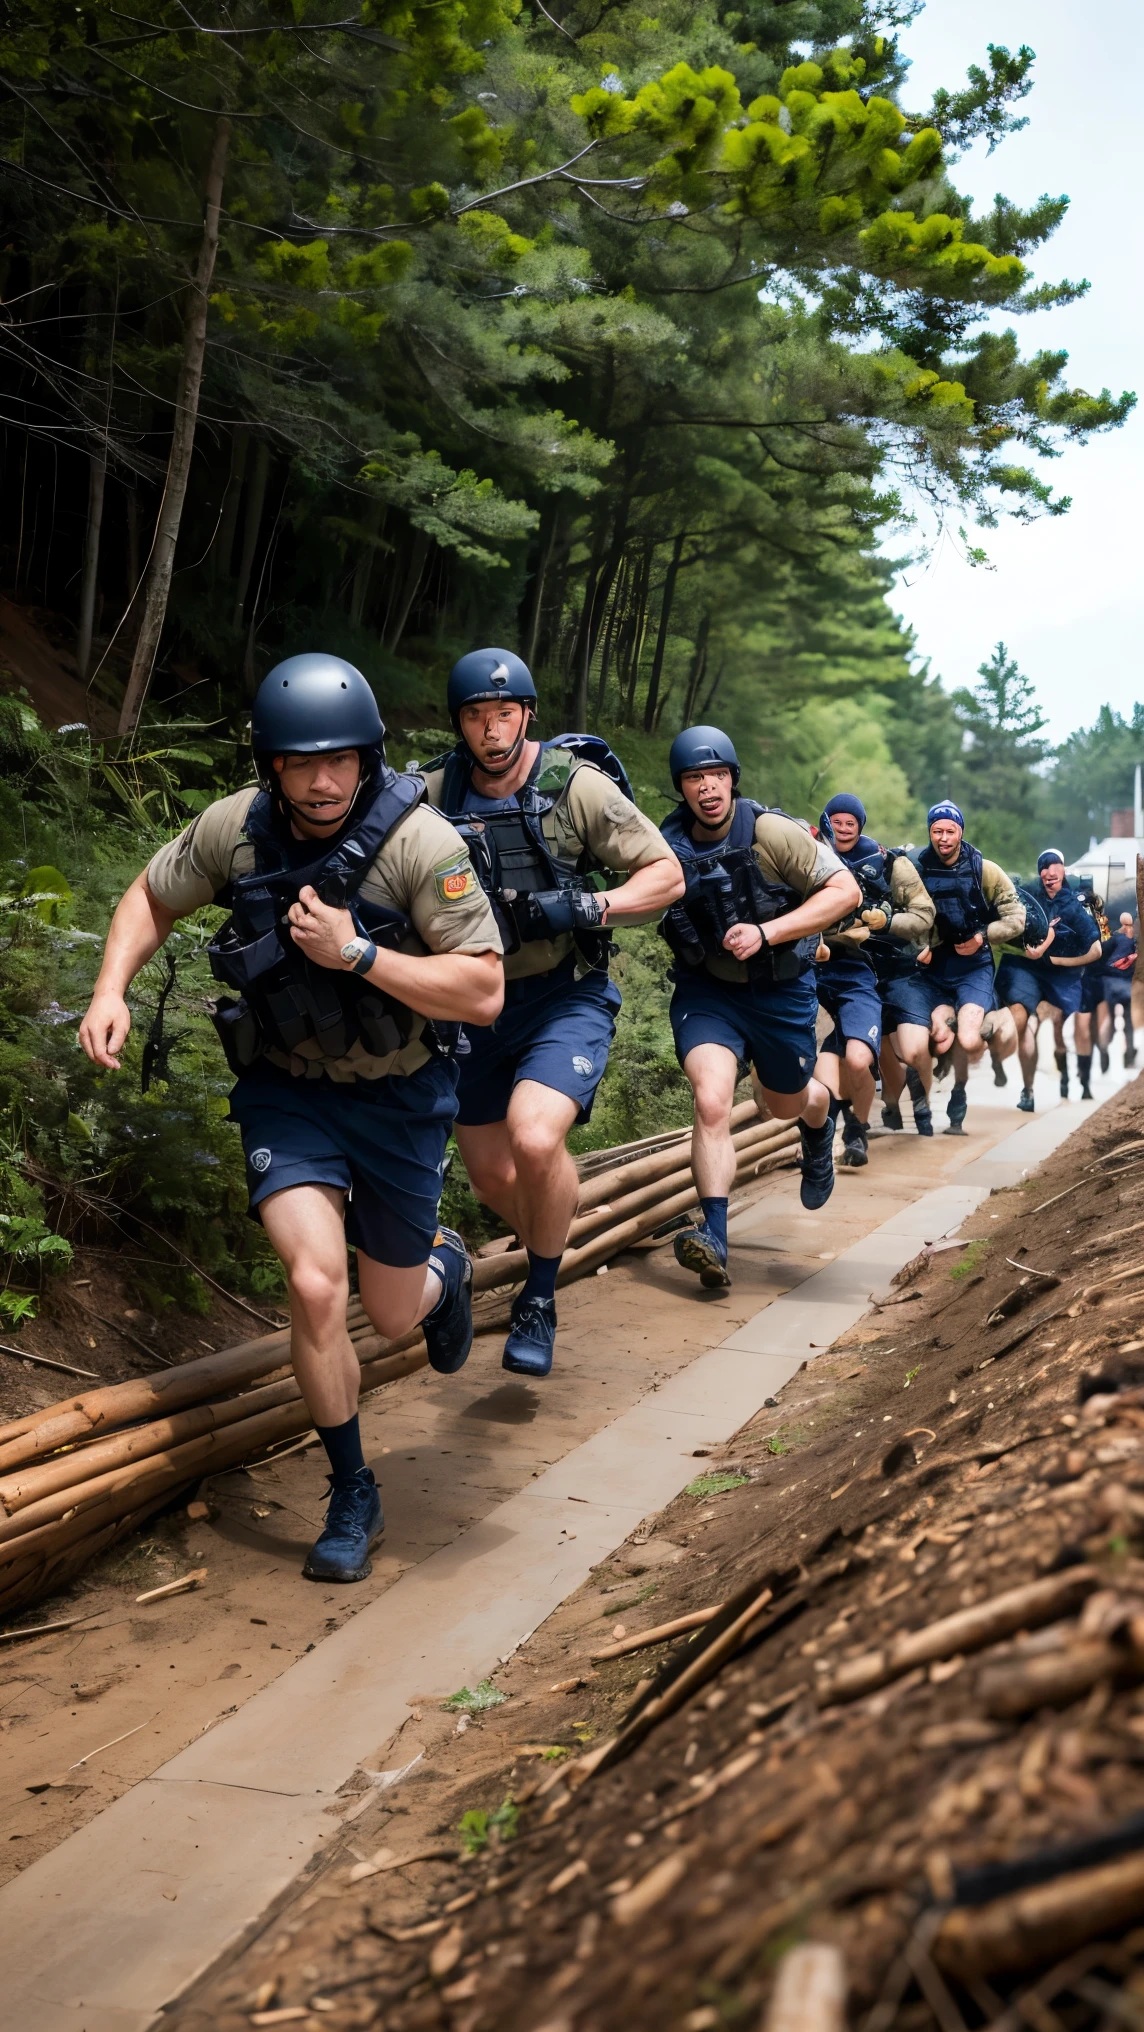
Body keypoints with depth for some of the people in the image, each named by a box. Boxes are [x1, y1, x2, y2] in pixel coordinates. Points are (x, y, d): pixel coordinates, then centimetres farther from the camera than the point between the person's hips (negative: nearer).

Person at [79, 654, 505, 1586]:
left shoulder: (420, 841, -22)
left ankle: (444, 1268, 52)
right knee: (316, 1285, -19)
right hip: (288, 1091, 1)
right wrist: (111, 990, -10)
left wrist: (356, 953, -32)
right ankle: (353, 1497, 4)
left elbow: (485, 993, -23)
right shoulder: (235, 828, -12)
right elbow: (152, 898, 7)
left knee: (393, 1311, 11)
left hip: (400, 1097, -1)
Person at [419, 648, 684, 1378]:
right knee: (492, 1176, 11)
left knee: (534, 1139, -27)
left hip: (566, 997, -4)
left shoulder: (578, 786, -12)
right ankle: (551, 1252, 44)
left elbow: (667, 875, -8)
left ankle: (540, 1299, -4)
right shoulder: (434, 795, -5)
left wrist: (588, 907, -23)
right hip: (477, 1003, 4)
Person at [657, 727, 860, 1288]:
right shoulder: (669, 846, -11)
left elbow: (846, 891, -20)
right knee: (711, 1103, -22)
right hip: (706, 990, 1)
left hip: (779, 990, -1)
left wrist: (765, 932, -28)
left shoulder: (771, 832, -20)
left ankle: (819, 1121, 59)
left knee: (786, 1104, 19)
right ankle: (714, 1240, -21)